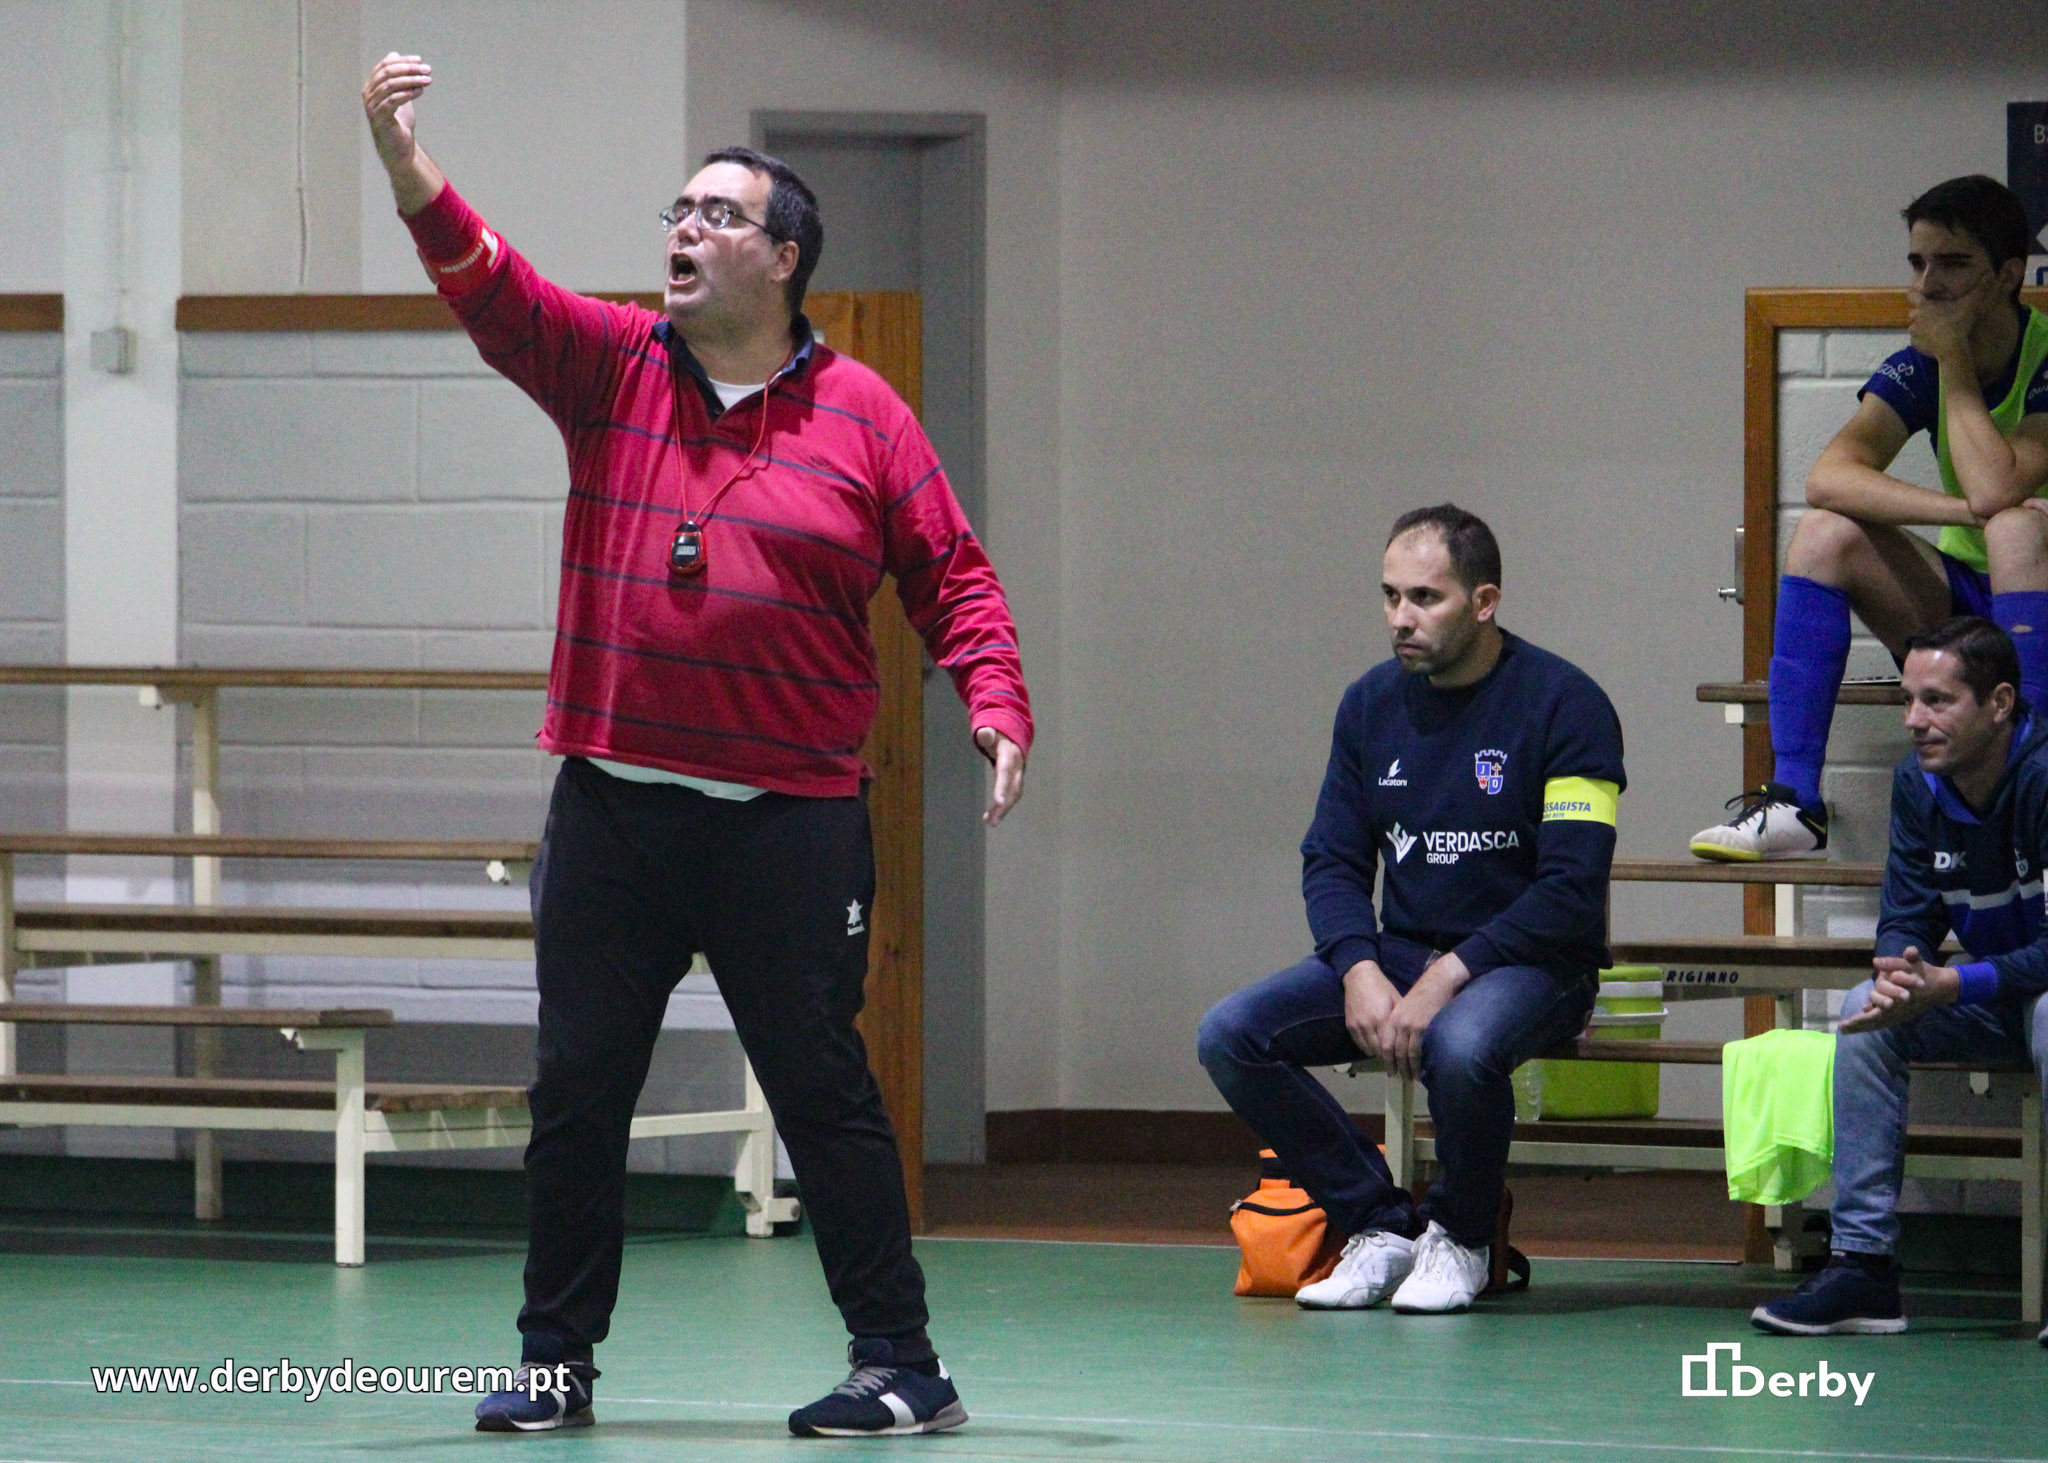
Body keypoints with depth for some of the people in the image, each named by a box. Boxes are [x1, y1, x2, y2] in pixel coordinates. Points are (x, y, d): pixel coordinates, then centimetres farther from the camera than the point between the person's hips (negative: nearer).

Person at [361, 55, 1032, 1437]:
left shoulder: (861, 415, 1)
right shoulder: (612, 367, 6)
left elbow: (952, 579, 4)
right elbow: (487, 285, -8)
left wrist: (998, 707, -11)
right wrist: (406, 160, -24)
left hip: (792, 820, -3)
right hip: (611, 807, 3)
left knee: (823, 1091, 0)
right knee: (577, 1089, 6)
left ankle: (903, 1369, 7)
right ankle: (558, 1363, 16)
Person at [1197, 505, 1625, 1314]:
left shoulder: (1563, 704, -10)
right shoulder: (1372, 702, 7)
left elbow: (1571, 890, -16)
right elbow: (1331, 861, 8)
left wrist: (1448, 976, -23)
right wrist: (1360, 970, -12)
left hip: (1528, 964, -6)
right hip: (1398, 949, 6)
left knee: (1460, 1046, -39)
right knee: (1230, 1034, -16)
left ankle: (1460, 1238, -9)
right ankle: (1381, 1225, -4)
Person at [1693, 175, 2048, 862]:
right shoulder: (1918, 370, -1)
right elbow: (1828, 477, -18)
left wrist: (1953, 358, -21)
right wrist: (1963, 510, -30)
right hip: (1962, 601, 5)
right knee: (1825, 533, -16)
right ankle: (1793, 800, -21)